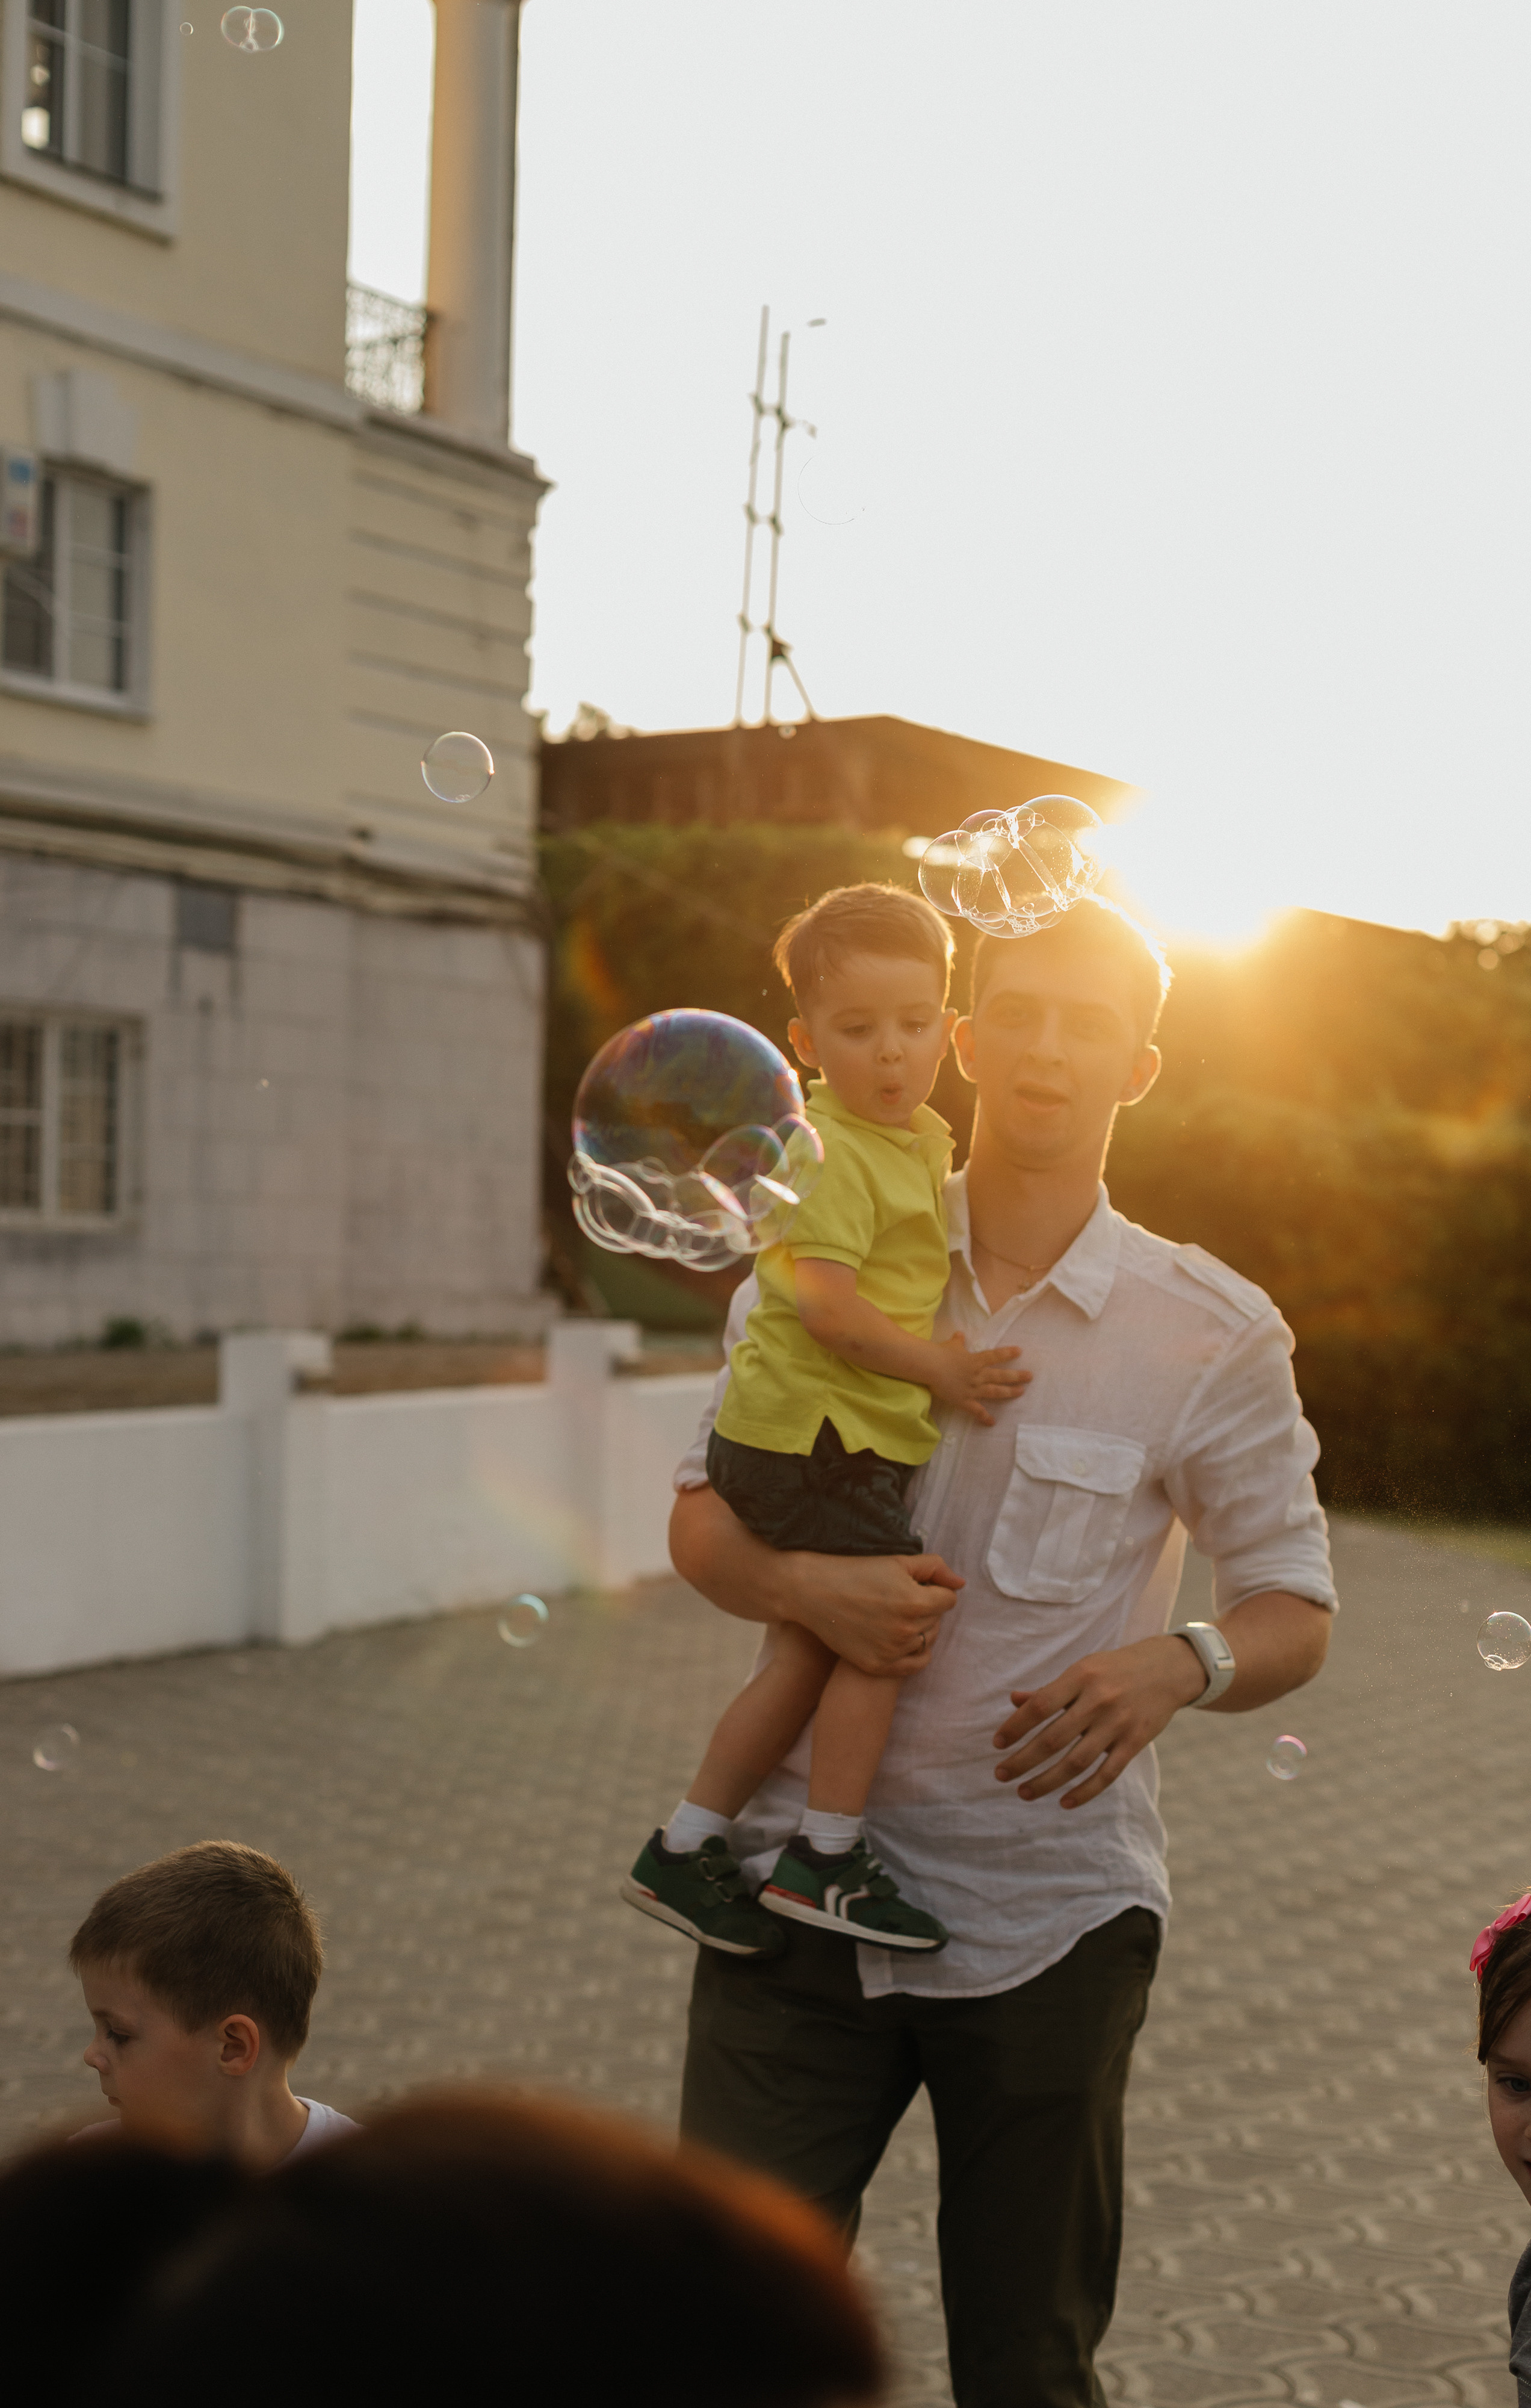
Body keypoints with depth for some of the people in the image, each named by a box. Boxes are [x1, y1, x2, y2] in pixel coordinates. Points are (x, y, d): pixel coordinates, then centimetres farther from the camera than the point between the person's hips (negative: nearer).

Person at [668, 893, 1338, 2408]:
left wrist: (1177, 1667, -21)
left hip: (1049, 1912, 0)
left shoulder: (1212, 1335, -3)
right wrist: (806, 1588, -13)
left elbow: (1294, 1609, 1)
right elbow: (701, 1519, 9)